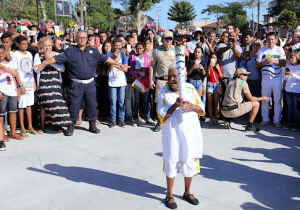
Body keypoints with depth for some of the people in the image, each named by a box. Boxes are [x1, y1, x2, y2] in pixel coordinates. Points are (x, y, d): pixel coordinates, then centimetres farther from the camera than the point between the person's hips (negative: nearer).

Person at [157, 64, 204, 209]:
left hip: (191, 133, 3)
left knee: (190, 163, 14)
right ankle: (169, 196, 25)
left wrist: (192, 106, -14)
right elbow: (162, 117, -11)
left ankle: (187, 193, 35)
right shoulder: (164, 92, -6)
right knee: (172, 163, 6)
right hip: (173, 134, -3)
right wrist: (175, 105, -24)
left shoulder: (190, 89, 1)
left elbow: (201, 109, 7)